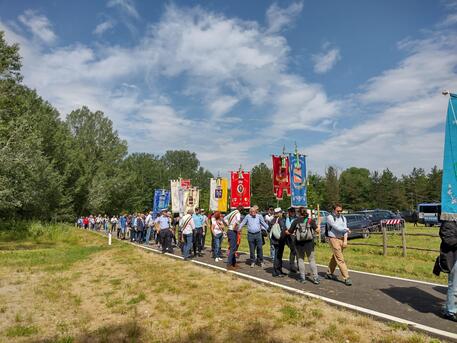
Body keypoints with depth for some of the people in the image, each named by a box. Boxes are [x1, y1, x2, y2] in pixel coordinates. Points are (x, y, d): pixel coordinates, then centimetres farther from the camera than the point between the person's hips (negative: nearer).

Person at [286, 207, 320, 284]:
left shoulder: (296, 221, -5)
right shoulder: (310, 220, -3)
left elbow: (289, 232, -3)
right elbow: (317, 230, -12)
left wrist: (285, 231, 17)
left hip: (299, 243, 0)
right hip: (309, 243, 1)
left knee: (301, 259, 13)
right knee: (312, 260, 10)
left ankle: (302, 277, 15)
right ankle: (315, 278, 6)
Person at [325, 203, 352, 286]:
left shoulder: (343, 217, 11)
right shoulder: (330, 217, -6)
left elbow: (345, 228, 4)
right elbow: (336, 227, -16)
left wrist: (345, 241, -6)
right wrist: (347, 229, -6)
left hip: (341, 239, 6)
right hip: (334, 239, -6)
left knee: (335, 257, 16)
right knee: (340, 259, -7)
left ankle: (329, 273, 30)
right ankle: (346, 278, -5)